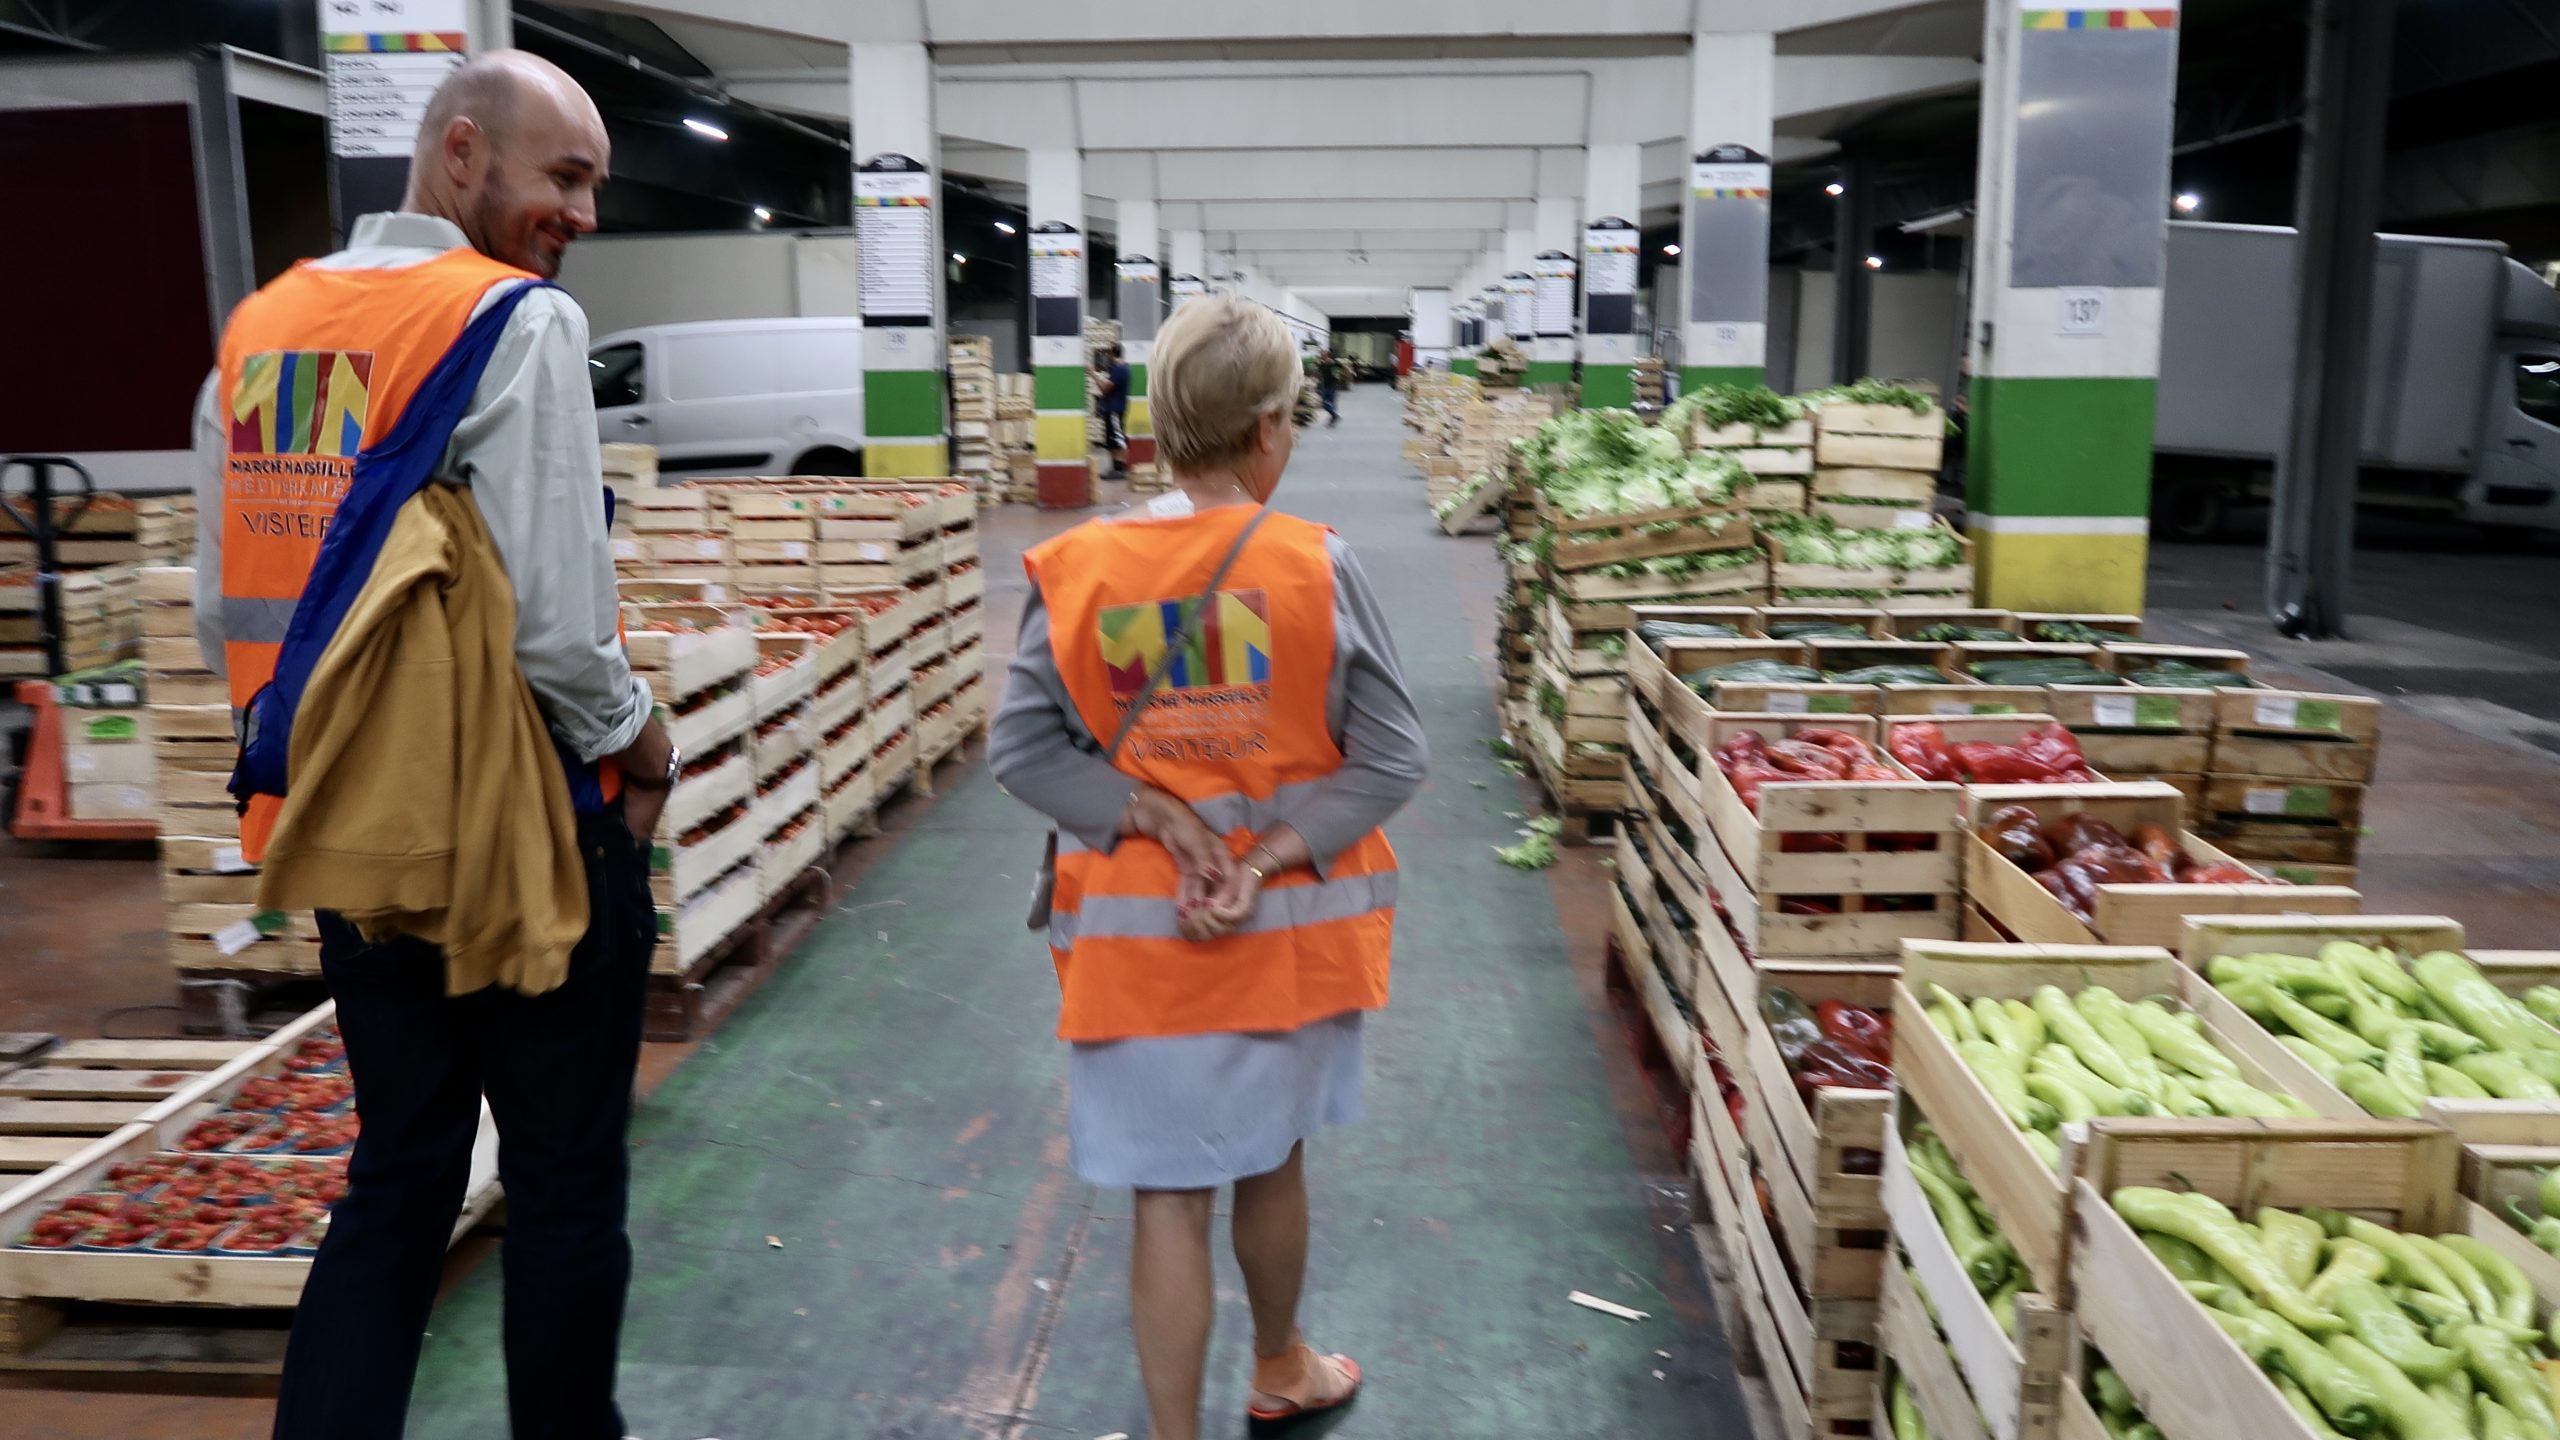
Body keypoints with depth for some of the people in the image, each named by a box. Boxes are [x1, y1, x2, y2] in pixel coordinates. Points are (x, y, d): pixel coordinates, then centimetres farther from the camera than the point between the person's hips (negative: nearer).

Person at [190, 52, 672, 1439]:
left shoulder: (256, 329, 9)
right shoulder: (519, 320, -14)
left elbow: (223, 620, 11)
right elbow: (553, 621, -22)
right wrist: (640, 738, -4)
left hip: (352, 831, 7)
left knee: (399, 1174, 19)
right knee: (564, 1183, 10)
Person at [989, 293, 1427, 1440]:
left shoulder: (1077, 570, -8)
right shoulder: (1317, 566, -12)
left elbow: (1019, 748, -7)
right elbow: (1393, 759, -11)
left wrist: (1159, 823, -11)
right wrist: (1267, 860, -13)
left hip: (1136, 932, 0)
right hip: (1287, 925, 1)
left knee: (1168, 1194, 8)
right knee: (1271, 1159, 22)